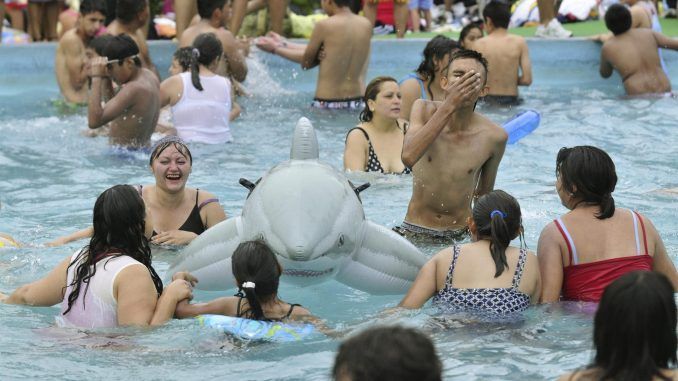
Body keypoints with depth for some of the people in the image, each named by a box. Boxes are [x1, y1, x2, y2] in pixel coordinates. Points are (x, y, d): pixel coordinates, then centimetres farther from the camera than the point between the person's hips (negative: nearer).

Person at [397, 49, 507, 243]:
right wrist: (449, 105, -28)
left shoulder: (494, 137, -8)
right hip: (415, 232, -1)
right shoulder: (425, 110, -8)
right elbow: (409, 157, -28)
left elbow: (483, 195, 9)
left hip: (460, 235, 2)